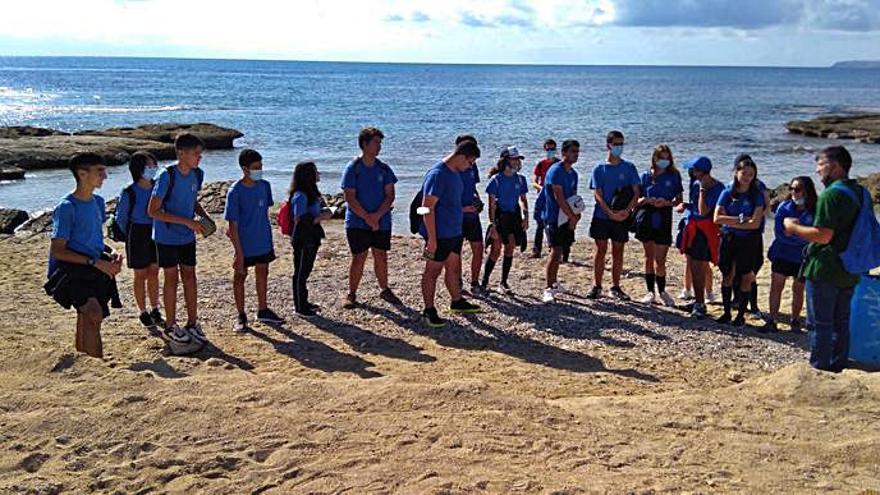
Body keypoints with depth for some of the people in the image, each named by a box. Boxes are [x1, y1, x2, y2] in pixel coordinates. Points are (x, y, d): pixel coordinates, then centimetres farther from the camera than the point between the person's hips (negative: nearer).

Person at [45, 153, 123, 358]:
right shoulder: (66, 208, -13)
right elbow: (57, 251, -15)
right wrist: (95, 262, -20)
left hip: (94, 271, 8)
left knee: (86, 322, 13)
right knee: (94, 314, -27)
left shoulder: (98, 202, 11)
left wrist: (111, 253, 3)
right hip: (70, 271, -8)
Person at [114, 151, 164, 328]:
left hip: (156, 233, 4)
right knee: (141, 275, 7)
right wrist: (131, 236, 2)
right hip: (137, 235, -4)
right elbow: (120, 217, -5)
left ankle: (155, 310, 25)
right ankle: (143, 313, 19)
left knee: (154, 273, 13)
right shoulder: (129, 192, -16)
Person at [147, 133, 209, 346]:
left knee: (189, 276, 9)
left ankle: (192, 323, 21)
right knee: (172, 277, 4)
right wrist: (187, 222, -25)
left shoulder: (197, 175, -2)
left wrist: (205, 216, -5)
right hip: (167, 237, -5)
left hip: (187, 237, 5)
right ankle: (170, 327, 18)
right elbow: (153, 211, -21)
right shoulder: (167, 176, -21)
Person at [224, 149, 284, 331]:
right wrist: (238, 251, -18)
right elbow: (233, 224, -16)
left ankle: (263, 311, 32)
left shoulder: (264, 186, -1)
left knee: (263, 275, 16)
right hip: (244, 244, -5)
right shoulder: (235, 192, -18)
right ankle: (241, 316, 21)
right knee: (240, 277, 9)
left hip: (264, 242, 6)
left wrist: (267, 234, 15)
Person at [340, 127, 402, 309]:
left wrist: (377, 215, -14)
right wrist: (367, 218, -17)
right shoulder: (352, 168, -7)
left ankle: (384, 289, 25)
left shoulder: (384, 169, 4)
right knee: (359, 258, -1)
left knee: (381, 257, 9)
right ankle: (351, 294, 12)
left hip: (382, 222, 4)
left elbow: (390, 195, 0)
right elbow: (350, 198, -11)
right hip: (357, 223, -3)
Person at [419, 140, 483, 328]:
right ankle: (429, 310, 13)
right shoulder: (437, 175, -21)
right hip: (439, 235, -9)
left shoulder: (455, 173, 9)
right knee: (433, 271, 3)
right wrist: (432, 239, -24)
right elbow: (427, 208, -23)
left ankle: (457, 302, 35)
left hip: (454, 233, 9)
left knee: (454, 268, 20)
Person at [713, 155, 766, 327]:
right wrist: (740, 219, -13)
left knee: (746, 278, 1)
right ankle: (726, 313, 16)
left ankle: (741, 315, 11)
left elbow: (755, 223, -11)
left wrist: (730, 221, -11)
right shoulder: (727, 193, 2)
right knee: (727, 276, 5)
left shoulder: (757, 195, -2)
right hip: (728, 240, 1)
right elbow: (717, 218, -8)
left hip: (748, 241, -1)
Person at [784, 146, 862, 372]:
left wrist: (793, 228, -11)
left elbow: (823, 235, -25)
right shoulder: (859, 192, 8)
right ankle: (838, 366, 27)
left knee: (820, 324, 1)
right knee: (841, 323, 17)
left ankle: (819, 369, 7)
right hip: (849, 271, 8)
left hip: (825, 270, -8)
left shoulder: (831, 194, -20)